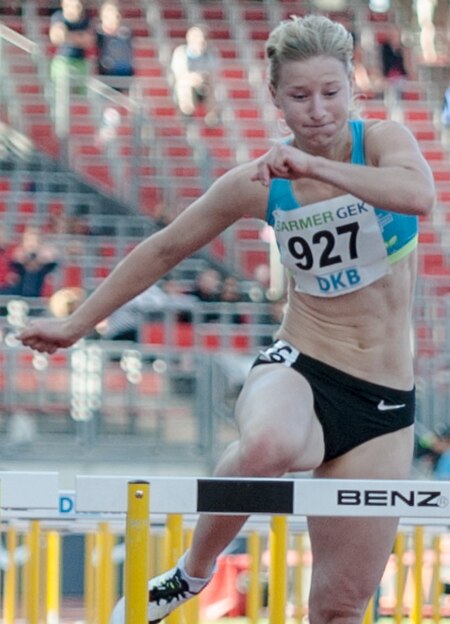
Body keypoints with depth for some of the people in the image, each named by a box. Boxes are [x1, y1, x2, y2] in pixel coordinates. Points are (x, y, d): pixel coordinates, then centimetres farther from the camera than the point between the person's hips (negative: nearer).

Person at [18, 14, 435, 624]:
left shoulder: (383, 140, -5)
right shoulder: (259, 184, -1)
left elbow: (420, 195, -29)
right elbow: (164, 249, 13)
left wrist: (317, 167, -33)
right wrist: (76, 324, 17)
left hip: (384, 408, 1)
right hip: (297, 369, 0)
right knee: (266, 446, -39)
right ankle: (194, 569, -12)